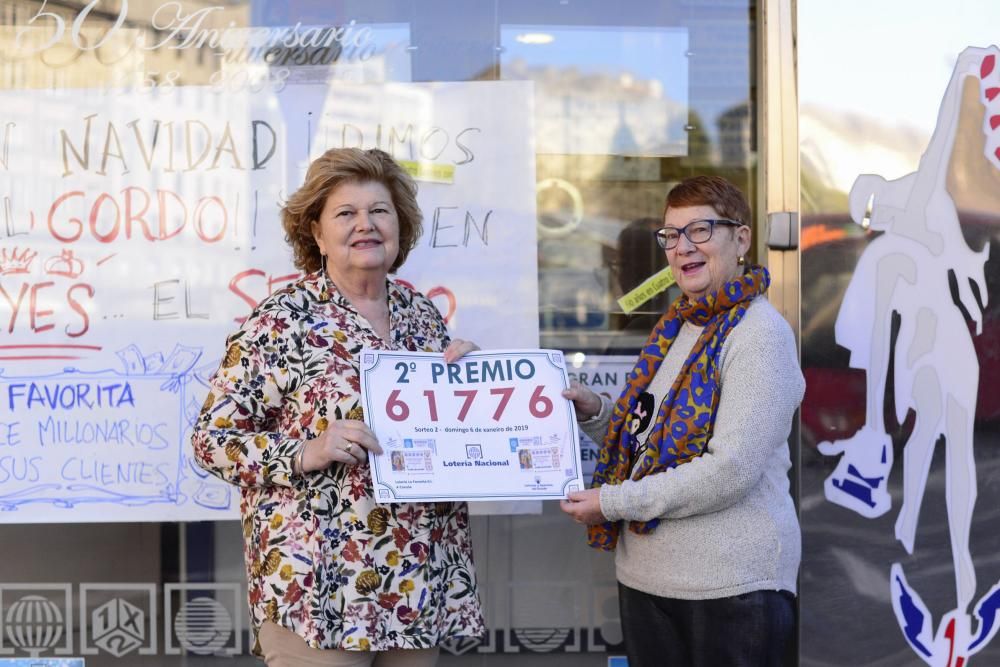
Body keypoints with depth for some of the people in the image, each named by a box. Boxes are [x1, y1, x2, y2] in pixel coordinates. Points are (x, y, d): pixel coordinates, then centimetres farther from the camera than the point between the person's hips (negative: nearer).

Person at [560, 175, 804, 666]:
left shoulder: (760, 332, -13)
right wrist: (595, 414, 2)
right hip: (644, 572, 7)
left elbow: (731, 469, -21)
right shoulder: (673, 328, 11)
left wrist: (612, 502, -17)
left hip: (730, 583, -7)